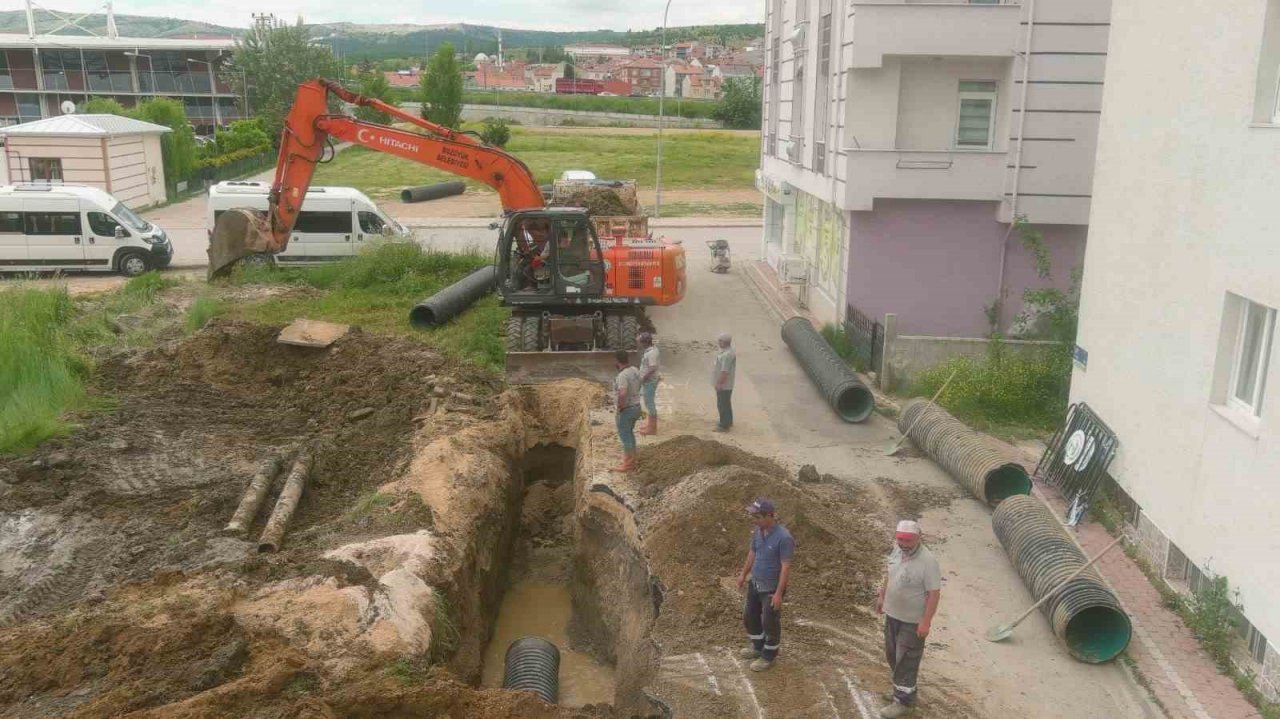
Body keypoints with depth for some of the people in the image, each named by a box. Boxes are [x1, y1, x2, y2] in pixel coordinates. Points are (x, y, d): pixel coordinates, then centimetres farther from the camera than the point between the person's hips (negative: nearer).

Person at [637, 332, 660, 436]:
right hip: (648, 381, 10)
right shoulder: (650, 349, 8)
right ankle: (651, 424, 29)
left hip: (650, 382, -10)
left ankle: (652, 428, 4)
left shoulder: (651, 352, -23)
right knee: (649, 402, 18)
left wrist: (642, 379, -23)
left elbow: (652, 369, -28)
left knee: (650, 403, -3)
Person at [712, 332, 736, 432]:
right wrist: (719, 383, 21)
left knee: (722, 405, 0)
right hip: (724, 385, 10)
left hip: (724, 385, -10)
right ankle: (728, 422, 34)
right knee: (726, 404, 21)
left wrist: (719, 383, -22)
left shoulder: (727, 355, -28)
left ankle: (724, 426, 9)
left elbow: (725, 371, -28)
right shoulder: (725, 351, 7)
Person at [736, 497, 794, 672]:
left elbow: (786, 567, -24)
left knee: (770, 623, 9)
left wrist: (778, 593, -23)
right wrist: (743, 574, 18)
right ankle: (758, 647, 42)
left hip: (771, 588, -8)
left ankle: (768, 656, 29)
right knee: (750, 617, 20)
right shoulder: (758, 531, -5)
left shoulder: (784, 537, -28)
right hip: (755, 583, 8)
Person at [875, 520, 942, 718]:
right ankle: (902, 690, 40)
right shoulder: (897, 550, -4)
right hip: (892, 614, 8)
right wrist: (882, 596, 18)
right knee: (892, 655, 21)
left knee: (906, 660, 3)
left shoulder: (927, 561, -28)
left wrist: (926, 622, -23)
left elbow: (934, 593, -24)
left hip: (913, 620, -8)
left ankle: (903, 701, 17)